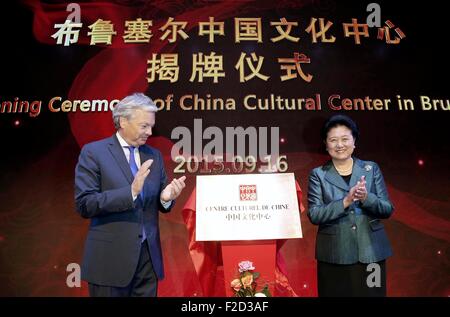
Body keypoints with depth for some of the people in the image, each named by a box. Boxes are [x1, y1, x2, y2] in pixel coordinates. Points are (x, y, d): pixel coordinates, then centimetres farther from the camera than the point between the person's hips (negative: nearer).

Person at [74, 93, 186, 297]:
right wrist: (131, 191, -25)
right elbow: (84, 204, -14)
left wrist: (166, 198, -12)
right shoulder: (93, 152, -6)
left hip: (148, 257, 5)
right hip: (110, 258, -4)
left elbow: (157, 204, 11)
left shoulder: (154, 156, 8)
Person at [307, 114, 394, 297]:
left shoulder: (371, 169, 5)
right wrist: (345, 201, -21)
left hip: (371, 253, 2)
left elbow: (387, 210, 2)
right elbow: (314, 215, -9)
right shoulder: (318, 174, -1)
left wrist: (366, 198, -17)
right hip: (334, 256, -1)